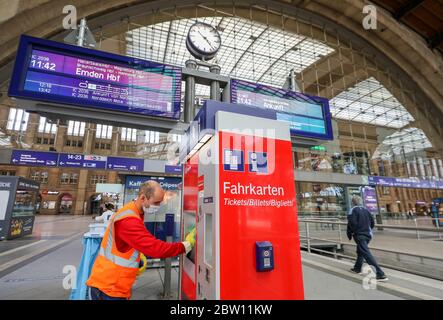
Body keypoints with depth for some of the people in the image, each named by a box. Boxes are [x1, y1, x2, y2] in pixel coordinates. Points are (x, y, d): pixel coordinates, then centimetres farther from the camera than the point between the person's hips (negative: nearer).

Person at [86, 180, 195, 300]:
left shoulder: (131, 212, 5)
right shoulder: (129, 220, -28)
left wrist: (139, 255, 1)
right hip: (109, 288, -9)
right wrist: (186, 245, -22)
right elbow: (154, 248, -31)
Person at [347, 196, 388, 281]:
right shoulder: (366, 210, 9)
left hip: (359, 236, -8)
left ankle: (380, 274, -14)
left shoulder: (353, 210, -12)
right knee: (360, 252, 22)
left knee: (367, 254, -9)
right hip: (368, 235, 8)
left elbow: (352, 224, -19)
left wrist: (349, 233, -5)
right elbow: (372, 222, 14)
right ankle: (357, 268, 35)